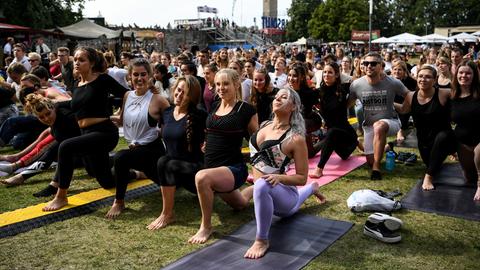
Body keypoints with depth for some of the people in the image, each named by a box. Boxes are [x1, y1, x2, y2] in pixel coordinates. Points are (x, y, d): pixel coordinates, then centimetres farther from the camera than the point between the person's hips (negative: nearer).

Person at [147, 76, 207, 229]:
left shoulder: (199, 116, -10)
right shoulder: (166, 114, 8)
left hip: (194, 167, -5)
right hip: (172, 163, 5)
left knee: (165, 163, -31)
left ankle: (167, 214, -20)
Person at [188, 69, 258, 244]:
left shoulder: (246, 110, -11)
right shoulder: (214, 107, 7)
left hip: (234, 168, -7)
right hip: (212, 166, 8)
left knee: (202, 177, -37)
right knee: (240, 205, 28)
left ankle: (206, 226, -16)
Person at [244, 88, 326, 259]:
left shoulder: (295, 138, -19)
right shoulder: (264, 126, 0)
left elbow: (302, 178, -15)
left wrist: (278, 177, -31)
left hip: (282, 191, -8)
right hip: (266, 194, 8)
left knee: (262, 185, -42)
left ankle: (262, 241, -22)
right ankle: (313, 188, 63)